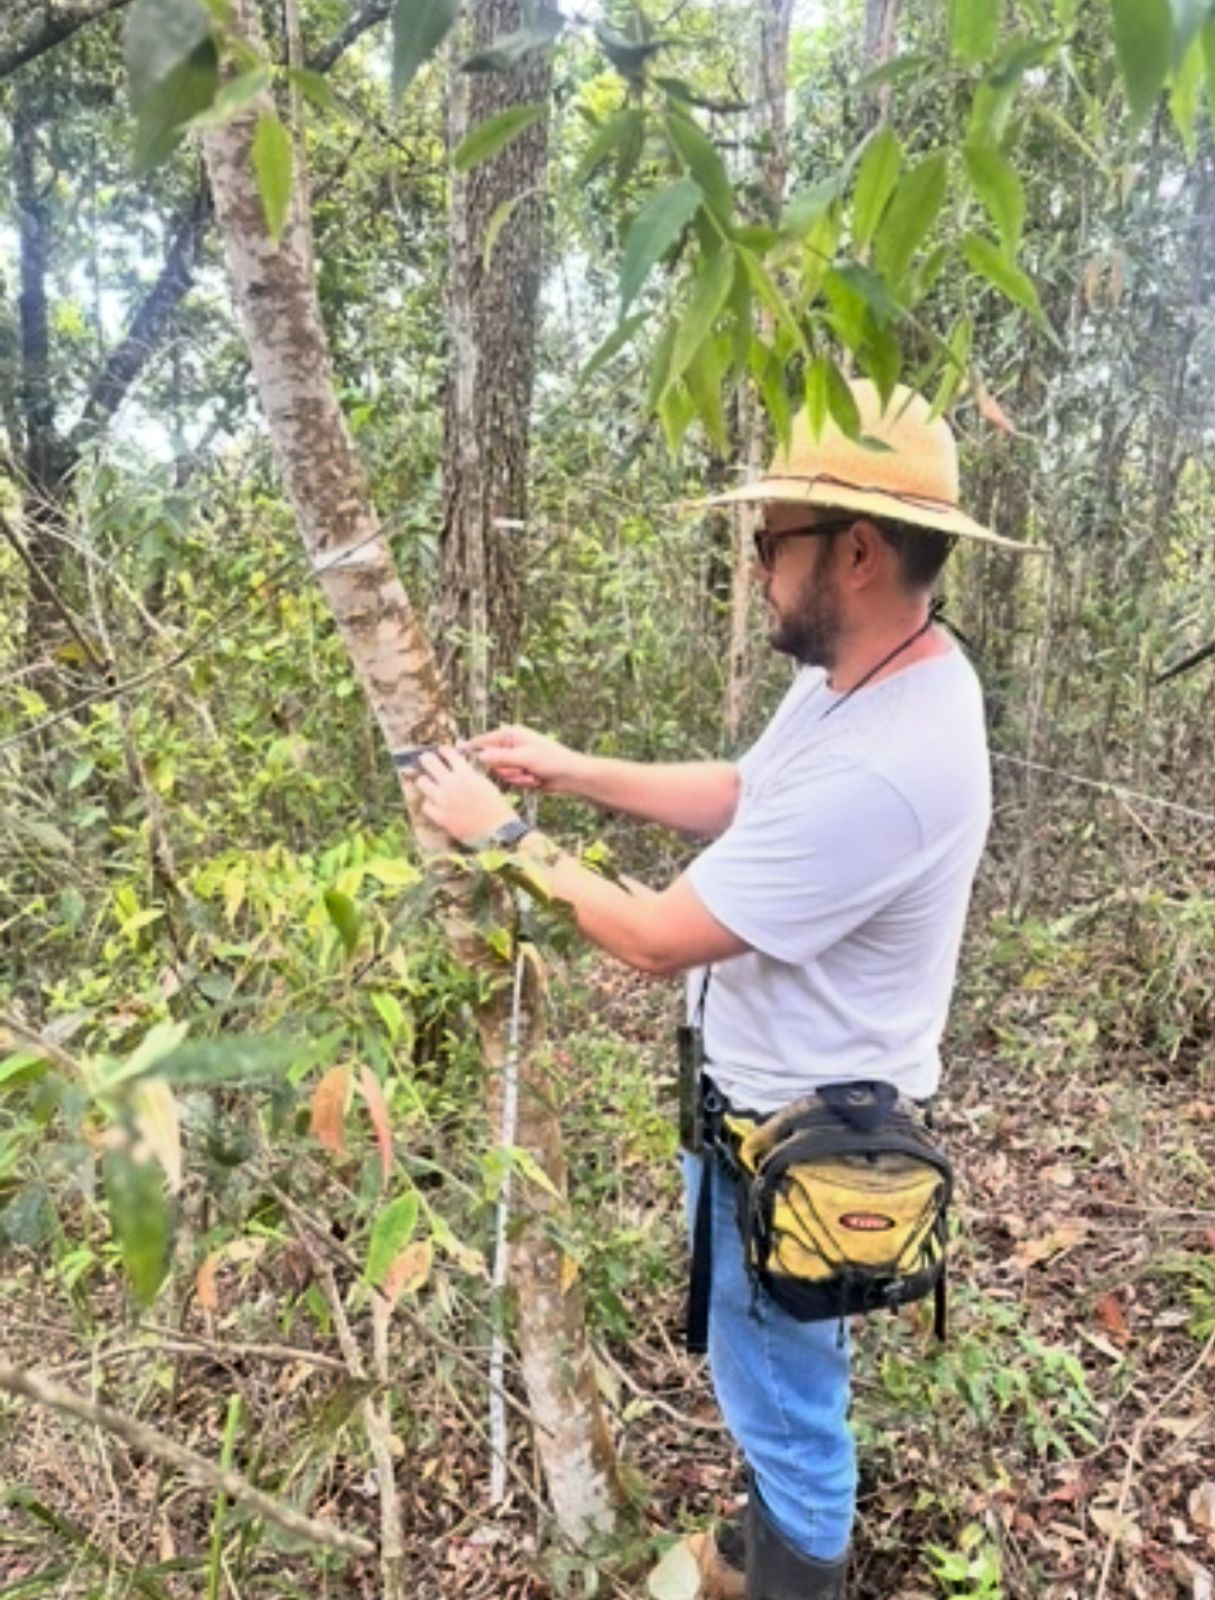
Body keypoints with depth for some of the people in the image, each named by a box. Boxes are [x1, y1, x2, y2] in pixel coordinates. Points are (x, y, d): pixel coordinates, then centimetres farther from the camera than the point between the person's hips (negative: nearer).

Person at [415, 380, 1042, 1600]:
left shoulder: (882, 764, -36)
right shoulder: (859, 675, -3)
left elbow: (658, 938, -29)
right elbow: (741, 796, 12)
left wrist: (503, 833, -14)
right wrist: (574, 772, 5)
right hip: (763, 1093, 10)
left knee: (781, 1390, 16)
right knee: (771, 1371, 31)